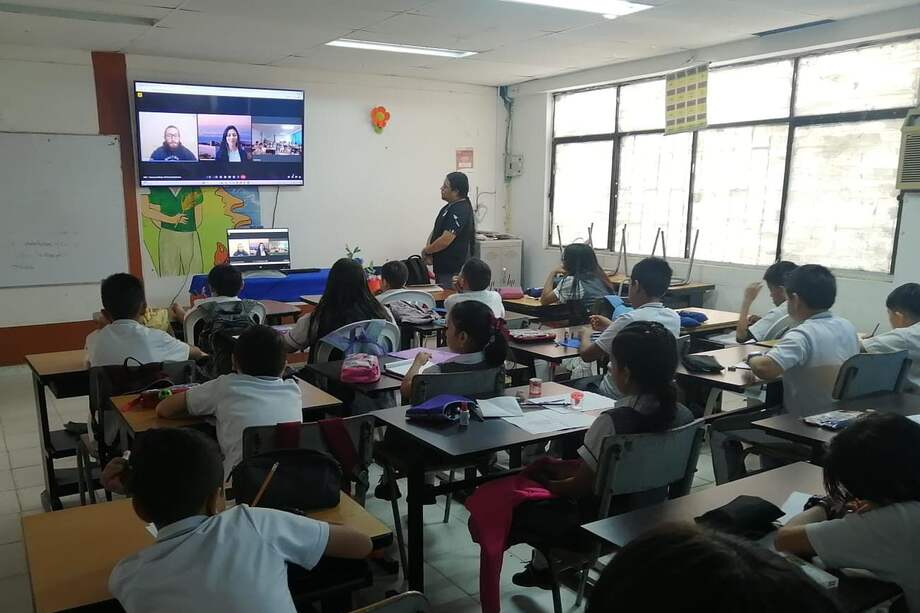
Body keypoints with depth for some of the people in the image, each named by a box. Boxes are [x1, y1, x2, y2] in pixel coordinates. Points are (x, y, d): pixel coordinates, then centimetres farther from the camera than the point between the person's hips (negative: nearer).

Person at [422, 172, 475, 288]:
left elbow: (445, 240, -24)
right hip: (442, 268, 10)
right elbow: (436, 231, 21)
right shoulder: (449, 207, 13)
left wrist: (426, 251, -9)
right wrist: (429, 248, 2)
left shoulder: (460, 211, -19)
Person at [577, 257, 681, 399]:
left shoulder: (629, 320, -27)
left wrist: (585, 335, 5)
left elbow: (587, 355, -17)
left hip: (619, 396, -7)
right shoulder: (674, 318, -6)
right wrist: (610, 326, 20)